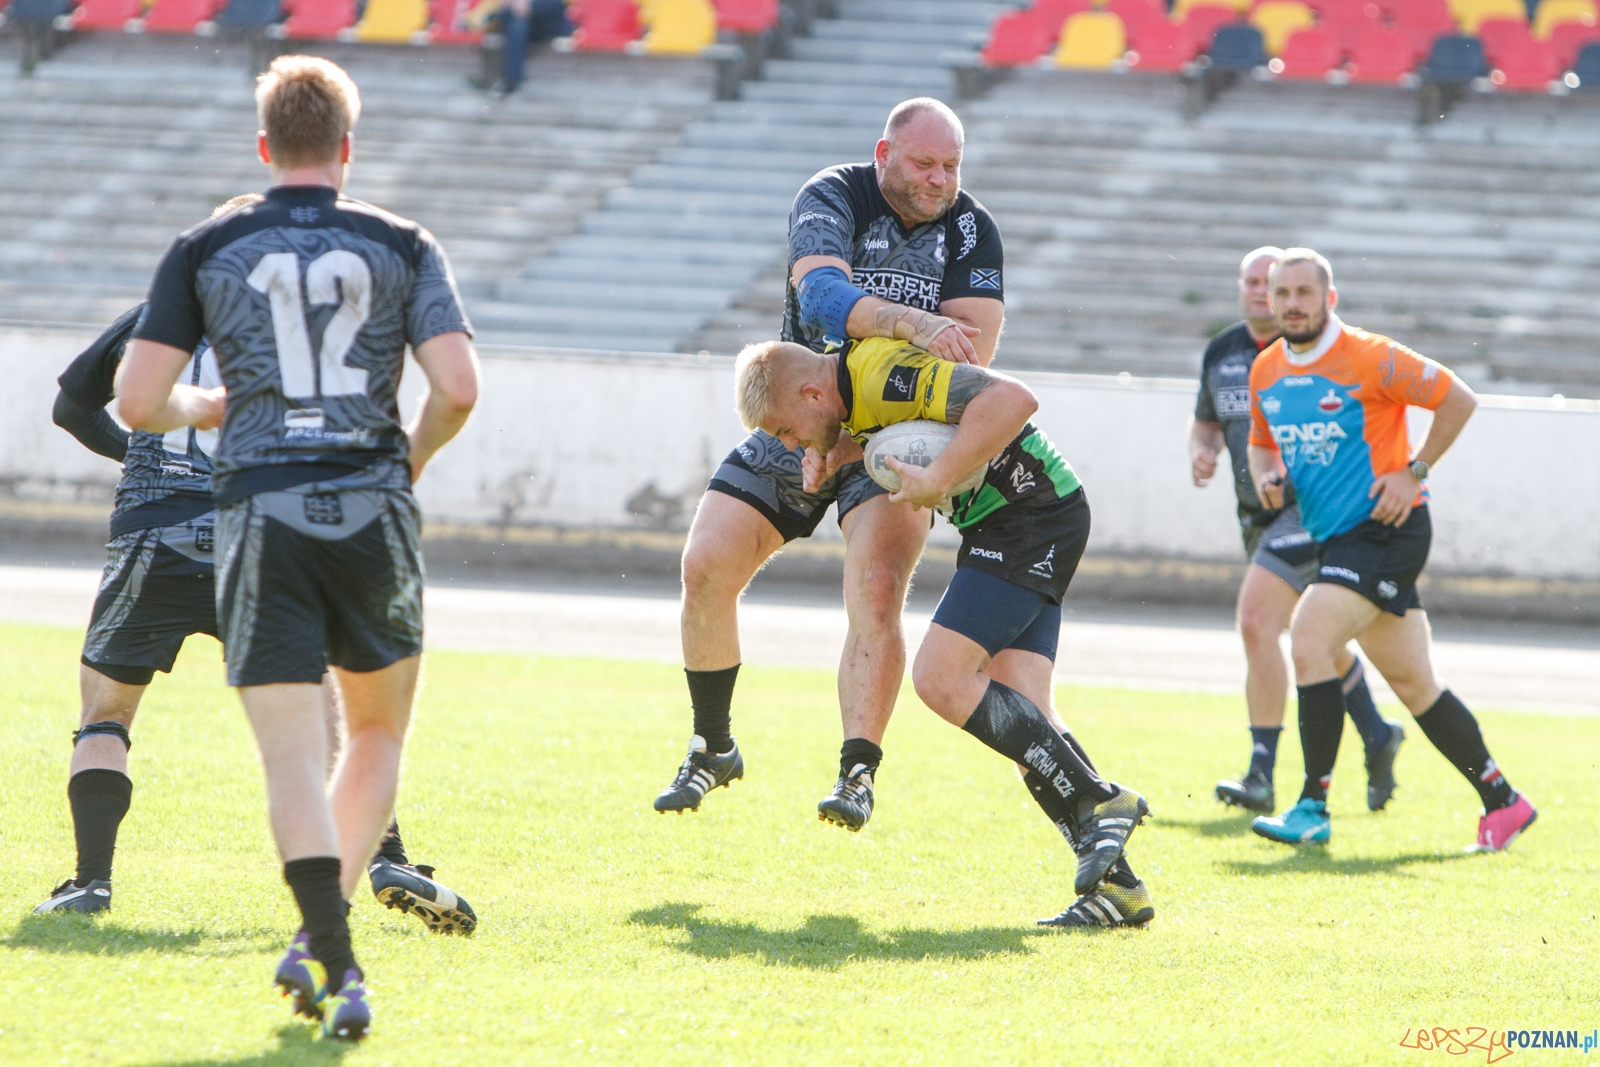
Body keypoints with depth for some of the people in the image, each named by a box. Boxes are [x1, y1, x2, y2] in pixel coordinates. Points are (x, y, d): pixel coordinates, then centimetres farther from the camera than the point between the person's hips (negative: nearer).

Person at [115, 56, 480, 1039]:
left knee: (293, 754, -2)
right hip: (373, 512, 1)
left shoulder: (204, 251, 5)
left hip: (261, 515, -1)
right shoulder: (403, 247, 4)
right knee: (378, 734, 19)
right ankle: (321, 940, 8)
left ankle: (336, 960, -17)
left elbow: (137, 401, 0)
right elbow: (458, 387, -7)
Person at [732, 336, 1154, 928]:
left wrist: (936, 479, -30)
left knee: (941, 679, -16)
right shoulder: (853, 381, 7)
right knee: (1016, 707, 0)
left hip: (1029, 514, -10)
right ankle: (1115, 883, -6)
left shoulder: (885, 375, -23)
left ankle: (1097, 802, -13)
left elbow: (1013, 400, -32)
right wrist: (832, 454, 8)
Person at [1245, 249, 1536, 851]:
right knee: (1412, 683, 10)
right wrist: (1266, 476, 0)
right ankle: (1502, 801, 20)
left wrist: (1413, 473, -12)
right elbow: (1262, 442, 23)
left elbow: (1457, 399, -9)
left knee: (1309, 640, -21)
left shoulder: (1369, 359, -13)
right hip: (1335, 539, 8)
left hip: (1387, 529, -8)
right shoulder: (1265, 372, 8)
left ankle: (1313, 808, -18)